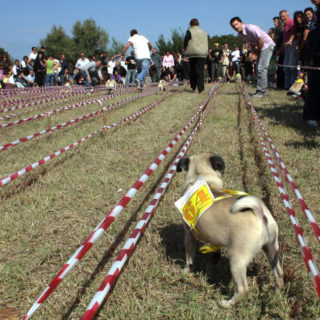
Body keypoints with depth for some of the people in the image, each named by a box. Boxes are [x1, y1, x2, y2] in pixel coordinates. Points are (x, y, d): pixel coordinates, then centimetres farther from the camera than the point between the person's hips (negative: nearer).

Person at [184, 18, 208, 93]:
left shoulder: (189, 31, 0)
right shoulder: (204, 32, 14)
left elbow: (185, 42, -5)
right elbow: (207, 44, 16)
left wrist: (186, 49, 10)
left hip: (193, 54, -2)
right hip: (203, 54, 2)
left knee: (192, 71, 11)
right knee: (201, 71, -1)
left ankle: (193, 87, 16)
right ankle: (200, 88, -9)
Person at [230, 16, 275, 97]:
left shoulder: (250, 28, -23)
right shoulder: (240, 34, 3)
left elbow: (261, 40, -23)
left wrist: (257, 51, -11)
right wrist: (253, 52, 0)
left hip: (267, 45, -9)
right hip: (260, 48, 9)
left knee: (261, 68, -17)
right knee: (259, 68, 9)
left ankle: (261, 91, -16)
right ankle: (261, 90, 15)